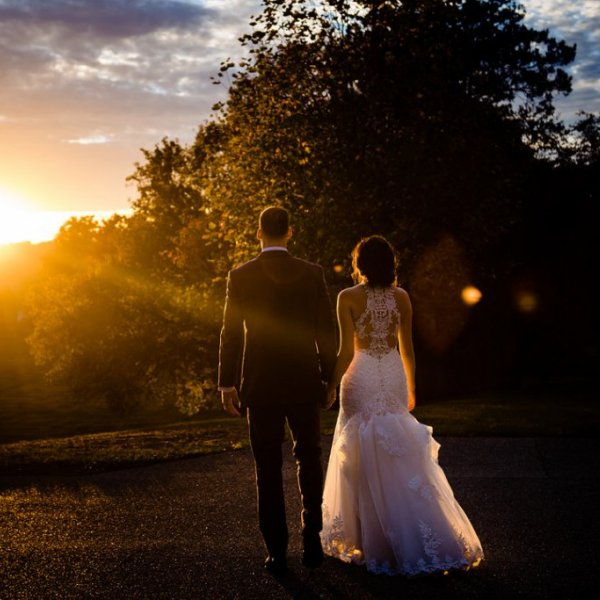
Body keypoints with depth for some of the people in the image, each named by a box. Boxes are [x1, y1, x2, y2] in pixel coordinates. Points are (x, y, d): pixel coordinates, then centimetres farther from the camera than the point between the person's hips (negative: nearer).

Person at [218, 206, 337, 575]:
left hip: (260, 386, -1)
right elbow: (327, 331, -1)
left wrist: (226, 384, 3)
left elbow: (231, 333, -4)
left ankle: (278, 551, 10)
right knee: (309, 459, 18)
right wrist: (329, 378, 10)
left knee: (268, 469, 7)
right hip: (305, 384, 1)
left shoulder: (241, 276, -4)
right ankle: (312, 537, 13)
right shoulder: (313, 274, -2)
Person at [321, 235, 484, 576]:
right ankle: (420, 539, 12)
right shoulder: (402, 297, 3)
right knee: (400, 459, 11)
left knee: (363, 460, 5)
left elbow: (347, 351, -10)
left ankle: (368, 539, 11)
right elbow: (407, 349, 7)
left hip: (361, 380, -3)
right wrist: (411, 387, 18)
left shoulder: (349, 298, -8)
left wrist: (332, 386, 0)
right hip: (393, 379, 4)